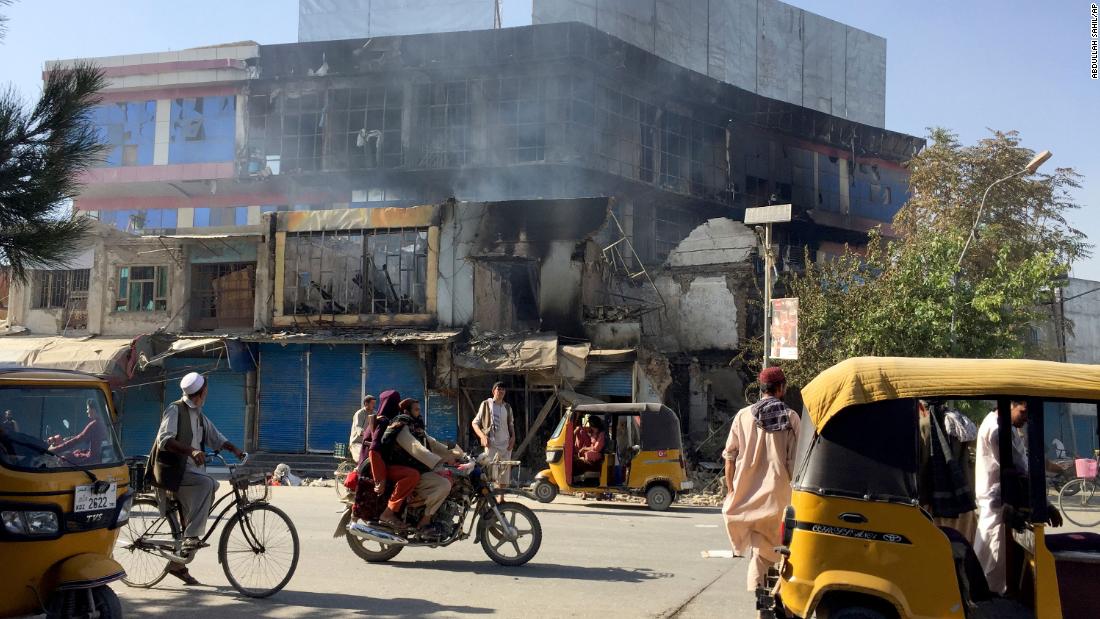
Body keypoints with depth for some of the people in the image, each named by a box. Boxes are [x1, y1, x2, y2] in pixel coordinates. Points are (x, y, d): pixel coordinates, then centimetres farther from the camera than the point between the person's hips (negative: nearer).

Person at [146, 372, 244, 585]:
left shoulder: (200, 417, 16)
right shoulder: (175, 410, -9)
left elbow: (216, 438, 18)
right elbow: (164, 439, -21)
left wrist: (235, 449, 0)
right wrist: (190, 450, -34)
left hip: (188, 471, 9)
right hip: (170, 471, -9)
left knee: (187, 519, 8)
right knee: (206, 483, -30)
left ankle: (178, 564, 20)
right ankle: (192, 536, -30)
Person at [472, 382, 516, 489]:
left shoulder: (507, 407, 15)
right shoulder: (486, 404, 3)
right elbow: (475, 423, 3)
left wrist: (513, 438, 3)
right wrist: (483, 436, -12)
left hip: (506, 444, 5)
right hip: (491, 444, -4)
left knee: (504, 476, 6)